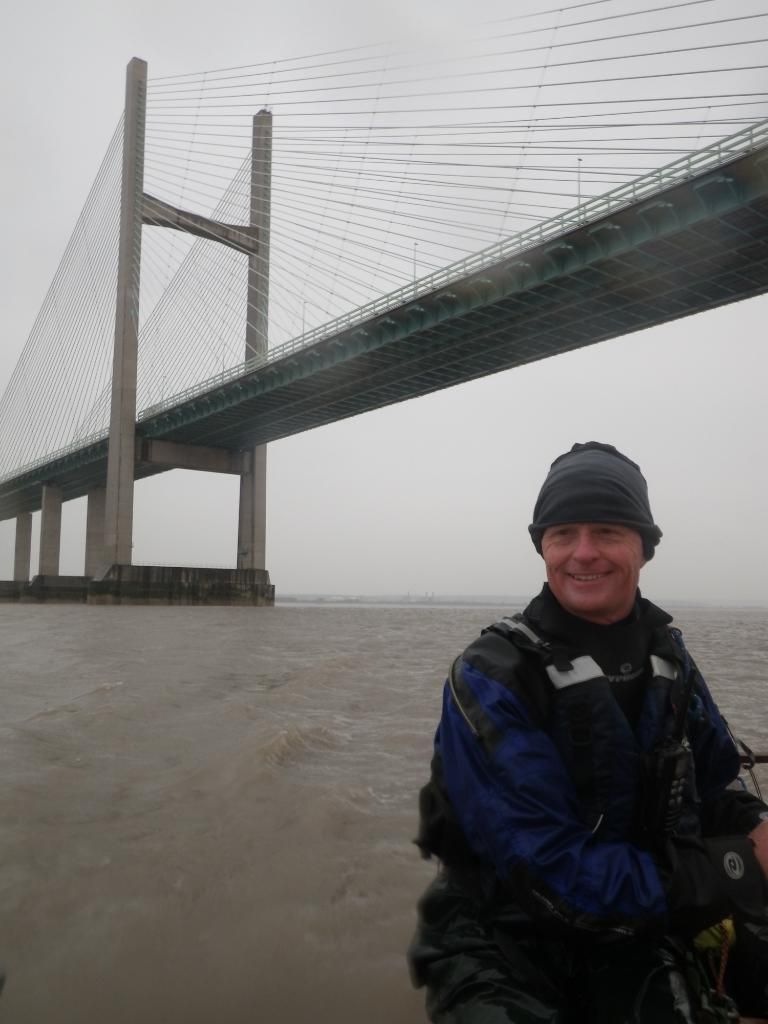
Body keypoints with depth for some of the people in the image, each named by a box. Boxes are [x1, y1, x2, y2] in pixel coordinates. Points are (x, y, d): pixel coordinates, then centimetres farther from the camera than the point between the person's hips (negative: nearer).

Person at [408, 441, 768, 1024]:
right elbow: (551, 871, -21)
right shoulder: (488, 680, -18)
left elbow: (716, 785, 10)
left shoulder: (668, 656, 1)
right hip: (510, 939, -6)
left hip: (644, 926, 6)